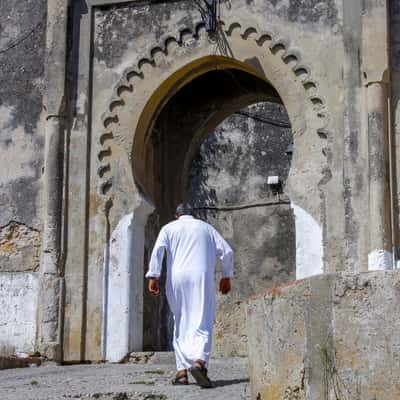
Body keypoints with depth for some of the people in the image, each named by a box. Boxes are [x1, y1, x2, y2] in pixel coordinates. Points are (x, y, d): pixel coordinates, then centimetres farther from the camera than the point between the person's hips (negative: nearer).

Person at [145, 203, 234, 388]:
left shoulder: (169, 228, 15)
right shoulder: (206, 228, 19)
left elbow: (158, 250, -3)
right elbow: (227, 252, 12)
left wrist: (153, 277, -8)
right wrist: (227, 276, 23)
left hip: (177, 279, 1)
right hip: (202, 279, 0)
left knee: (181, 324, 13)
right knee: (202, 324, -7)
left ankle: (182, 371, 5)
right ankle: (199, 362, -33)